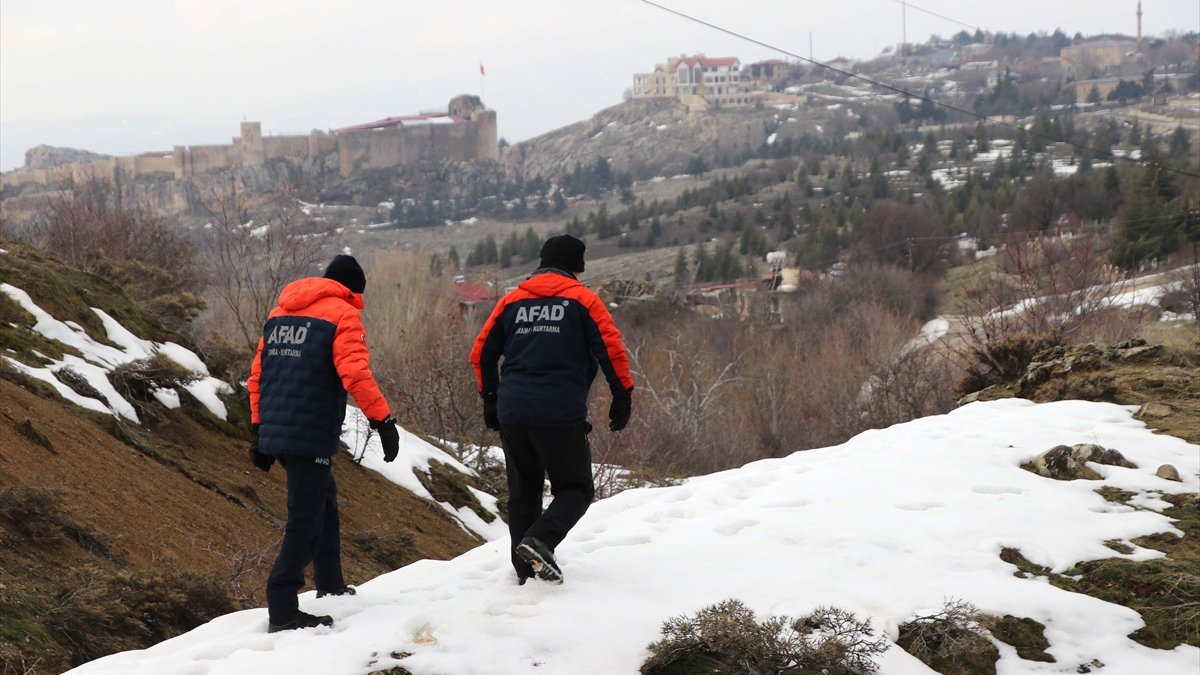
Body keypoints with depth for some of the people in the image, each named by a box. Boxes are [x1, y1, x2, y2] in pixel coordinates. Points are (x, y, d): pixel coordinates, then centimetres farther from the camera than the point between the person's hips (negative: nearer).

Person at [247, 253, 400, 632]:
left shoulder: (280, 313, 17)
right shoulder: (342, 314, -5)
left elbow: (258, 375, 17)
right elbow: (355, 374, -19)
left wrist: (260, 430, 21)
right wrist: (383, 420, -16)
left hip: (274, 431, 8)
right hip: (311, 435, -8)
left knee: (323, 498, 25)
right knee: (304, 521, -5)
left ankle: (330, 585, 32)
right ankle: (282, 611, -8)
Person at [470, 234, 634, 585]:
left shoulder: (512, 300, 13)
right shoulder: (582, 299, 1)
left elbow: (482, 353, 16)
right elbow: (612, 349, -7)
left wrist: (490, 399, 25)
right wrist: (623, 396, 1)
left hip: (512, 414, 4)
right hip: (561, 415, -4)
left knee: (523, 492, 17)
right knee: (575, 489, 6)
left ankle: (525, 568, 12)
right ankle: (540, 540, -19)